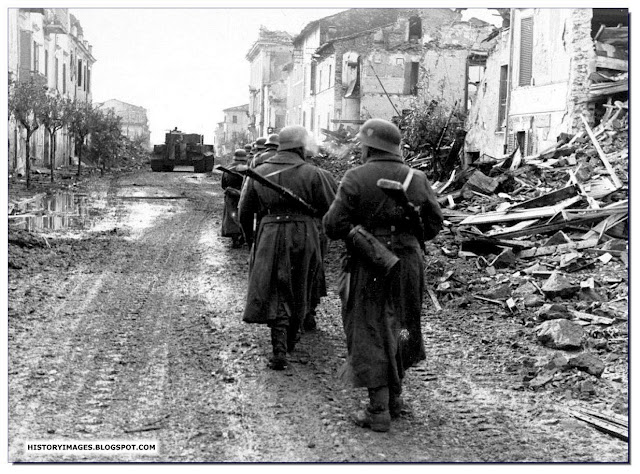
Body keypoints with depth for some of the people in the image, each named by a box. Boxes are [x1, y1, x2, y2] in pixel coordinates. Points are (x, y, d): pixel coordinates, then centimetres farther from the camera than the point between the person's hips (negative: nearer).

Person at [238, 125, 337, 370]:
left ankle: (279, 351, -6)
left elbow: (244, 210, 7)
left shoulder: (259, 173, 3)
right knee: (298, 291, 18)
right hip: (303, 235, -1)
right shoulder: (311, 173, -5)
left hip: (269, 237, 1)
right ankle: (291, 339, 35)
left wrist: (249, 236, 22)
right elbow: (327, 209, -3)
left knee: (275, 294, 5)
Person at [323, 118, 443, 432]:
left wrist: (354, 229, 7)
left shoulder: (356, 178, -12)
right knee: (399, 330, 19)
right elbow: (434, 224, 5)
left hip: (368, 267, -4)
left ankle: (379, 410, 4)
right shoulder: (417, 179, 1)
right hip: (408, 263, 5)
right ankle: (394, 398, 30)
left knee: (371, 335, 3)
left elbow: (334, 226, -15)